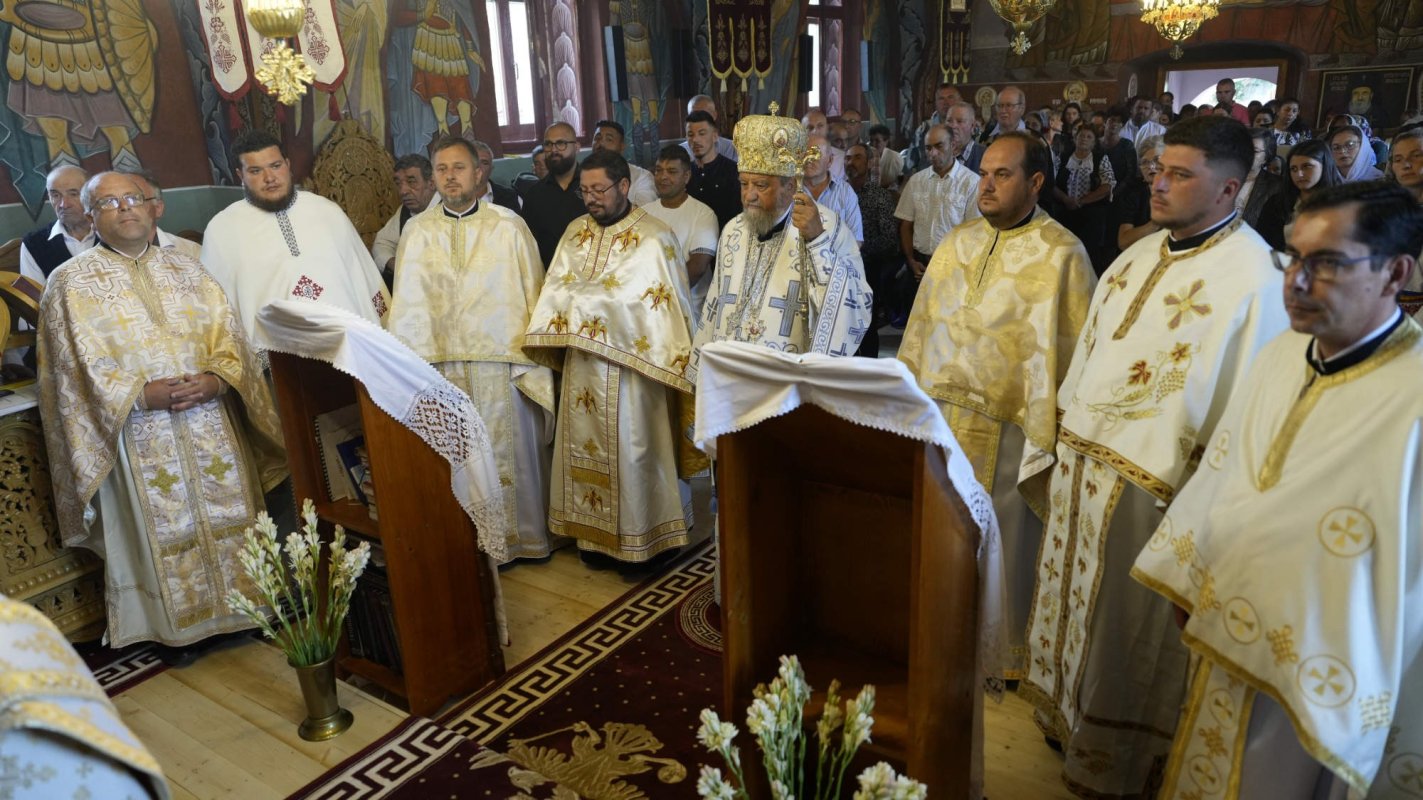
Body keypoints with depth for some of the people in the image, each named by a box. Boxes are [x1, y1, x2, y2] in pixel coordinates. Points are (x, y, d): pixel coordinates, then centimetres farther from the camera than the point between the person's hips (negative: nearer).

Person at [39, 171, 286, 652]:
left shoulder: (186, 269, 12)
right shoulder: (71, 282, 2)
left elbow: (228, 335, 5)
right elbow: (79, 367, -5)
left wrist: (216, 379, -14)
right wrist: (141, 394, -18)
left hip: (212, 424, 3)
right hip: (140, 438, -3)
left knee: (228, 517, 7)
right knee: (165, 532, 3)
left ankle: (237, 606, 23)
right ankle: (178, 624, 19)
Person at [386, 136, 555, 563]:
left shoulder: (509, 225, 2)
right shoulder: (417, 231, 8)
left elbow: (532, 293, 2)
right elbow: (408, 302, 4)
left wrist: (533, 356, -3)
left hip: (503, 363, -1)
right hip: (442, 364, 2)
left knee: (512, 452, 7)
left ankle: (522, 534, 23)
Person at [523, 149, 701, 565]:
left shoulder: (653, 236, -8)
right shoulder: (575, 232, 10)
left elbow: (653, 301, -14)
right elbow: (555, 290, 5)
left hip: (628, 366, -5)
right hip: (581, 363, 6)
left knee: (630, 448, 2)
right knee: (586, 446, 11)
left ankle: (638, 537, 16)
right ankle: (594, 531, 25)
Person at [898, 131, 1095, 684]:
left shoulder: (1061, 255, -7)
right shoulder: (955, 243, 10)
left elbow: (1073, 350, -8)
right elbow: (921, 326, 13)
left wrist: (1052, 427, -12)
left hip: (1006, 426, -5)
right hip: (936, 415, 5)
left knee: (1001, 542, 8)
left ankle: (1007, 653, 29)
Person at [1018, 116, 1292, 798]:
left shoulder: (1252, 275, -16)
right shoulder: (1142, 253, 8)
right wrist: (1061, 440, 12)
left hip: (1147, 479, -7)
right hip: (1080, 459, 7)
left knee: (1122, 623, 10)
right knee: (1072, 598, 20)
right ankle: (1065, 715, 43)